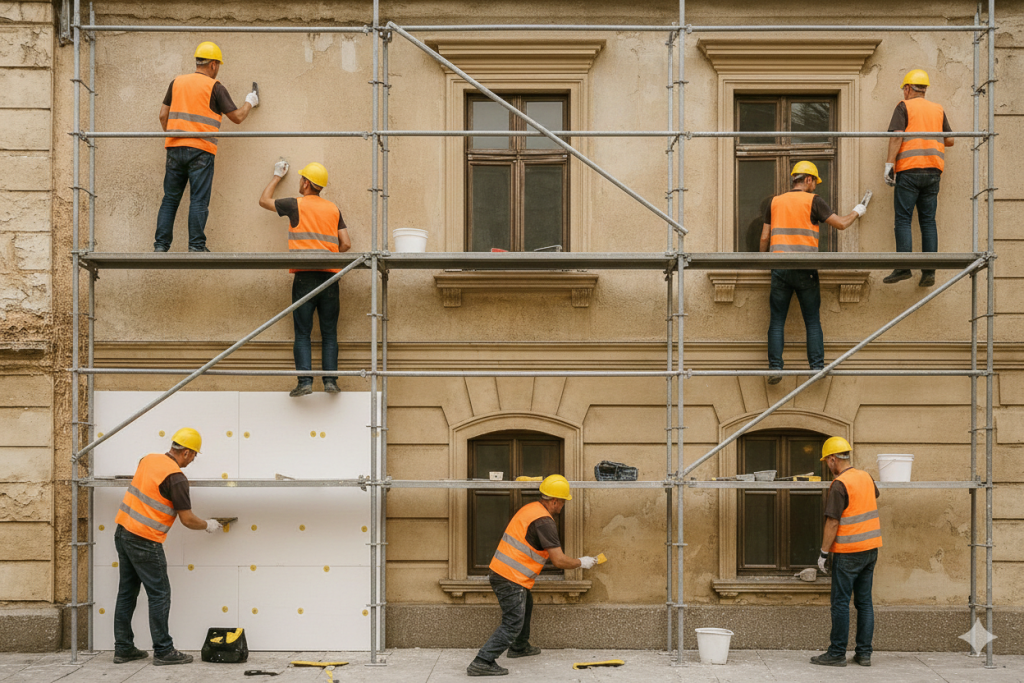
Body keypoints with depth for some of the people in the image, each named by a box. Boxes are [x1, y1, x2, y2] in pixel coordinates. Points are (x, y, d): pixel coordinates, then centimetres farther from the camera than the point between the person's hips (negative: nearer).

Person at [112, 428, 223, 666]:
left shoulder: (149, 459, 8)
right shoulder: (176, 477, -15)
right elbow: (187, 520, -11)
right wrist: (208, 526, 7)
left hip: (123, 531, 8)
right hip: (144, 541, -8)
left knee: (127, 592, 13)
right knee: (159, 594, 0)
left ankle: (123, 649, 17)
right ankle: (163, 651, 3)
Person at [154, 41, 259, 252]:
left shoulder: (176, 83, 13)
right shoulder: (215, 87, 0)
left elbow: (163, 115, 13)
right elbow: (237, 117, 4)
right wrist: (250, 102, 22)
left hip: (175, 148, 4)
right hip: (200, 151, -4)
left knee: (170, 199, 8)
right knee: (198, 201, -2)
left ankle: (161, 245, 4)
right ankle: (196, 246, -4)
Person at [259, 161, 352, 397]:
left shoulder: (296, 205, 3)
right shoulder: (333, 209, 13)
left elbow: (264, 200, 20)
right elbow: (346, 244, 9)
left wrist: (277, 176, 33)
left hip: (304, 277, -3)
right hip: (329, 276, 3)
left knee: (302, 333, -1)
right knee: (329, 333, 6)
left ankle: (305, 381, -9)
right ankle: (330, 380, -2)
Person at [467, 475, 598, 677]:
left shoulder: (530, 508, 12)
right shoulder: (544, 521, -17)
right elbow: (559, 561, -17)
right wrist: (581, 563, -2)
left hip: (500, 571, 10)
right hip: (511, 579, -10)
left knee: (526, 606, 30)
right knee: (512, 624, -9)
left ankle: (519, 647, 47)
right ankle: (482, 662, -14)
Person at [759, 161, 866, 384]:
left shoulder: (775, 202, 12)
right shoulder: (813, 201, 1)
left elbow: (764, 238, 11)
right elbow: (841, 224, 1)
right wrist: (857, 212, 20)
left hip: (780, 267, 2)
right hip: (805, 270, -2)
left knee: (777, 321, 4)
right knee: (812, 322, 5)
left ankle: (775, 368, -5)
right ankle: (817, 367, 0)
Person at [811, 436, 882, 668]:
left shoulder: (839, 485, -16)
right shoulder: (866, 477, 7)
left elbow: (832, 523, -18)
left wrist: (823, 553, -10)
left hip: (848, 552, -7)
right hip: (871, 548, 7)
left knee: (841, 603, -1)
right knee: (864, 602, 10)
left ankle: (837, 653, 2)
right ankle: (864, 653, 12)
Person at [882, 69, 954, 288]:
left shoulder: (904, 107, 2)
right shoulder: (938, 110, 16)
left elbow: (897, 136, -10)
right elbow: (949, 140, 14)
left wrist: (889, 164, -11)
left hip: (909, 170, -4)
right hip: (933, 171, 4)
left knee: (903, 220, -4)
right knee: (928, 221, 5)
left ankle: (903, 267, -13)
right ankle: (929, 271, 0)